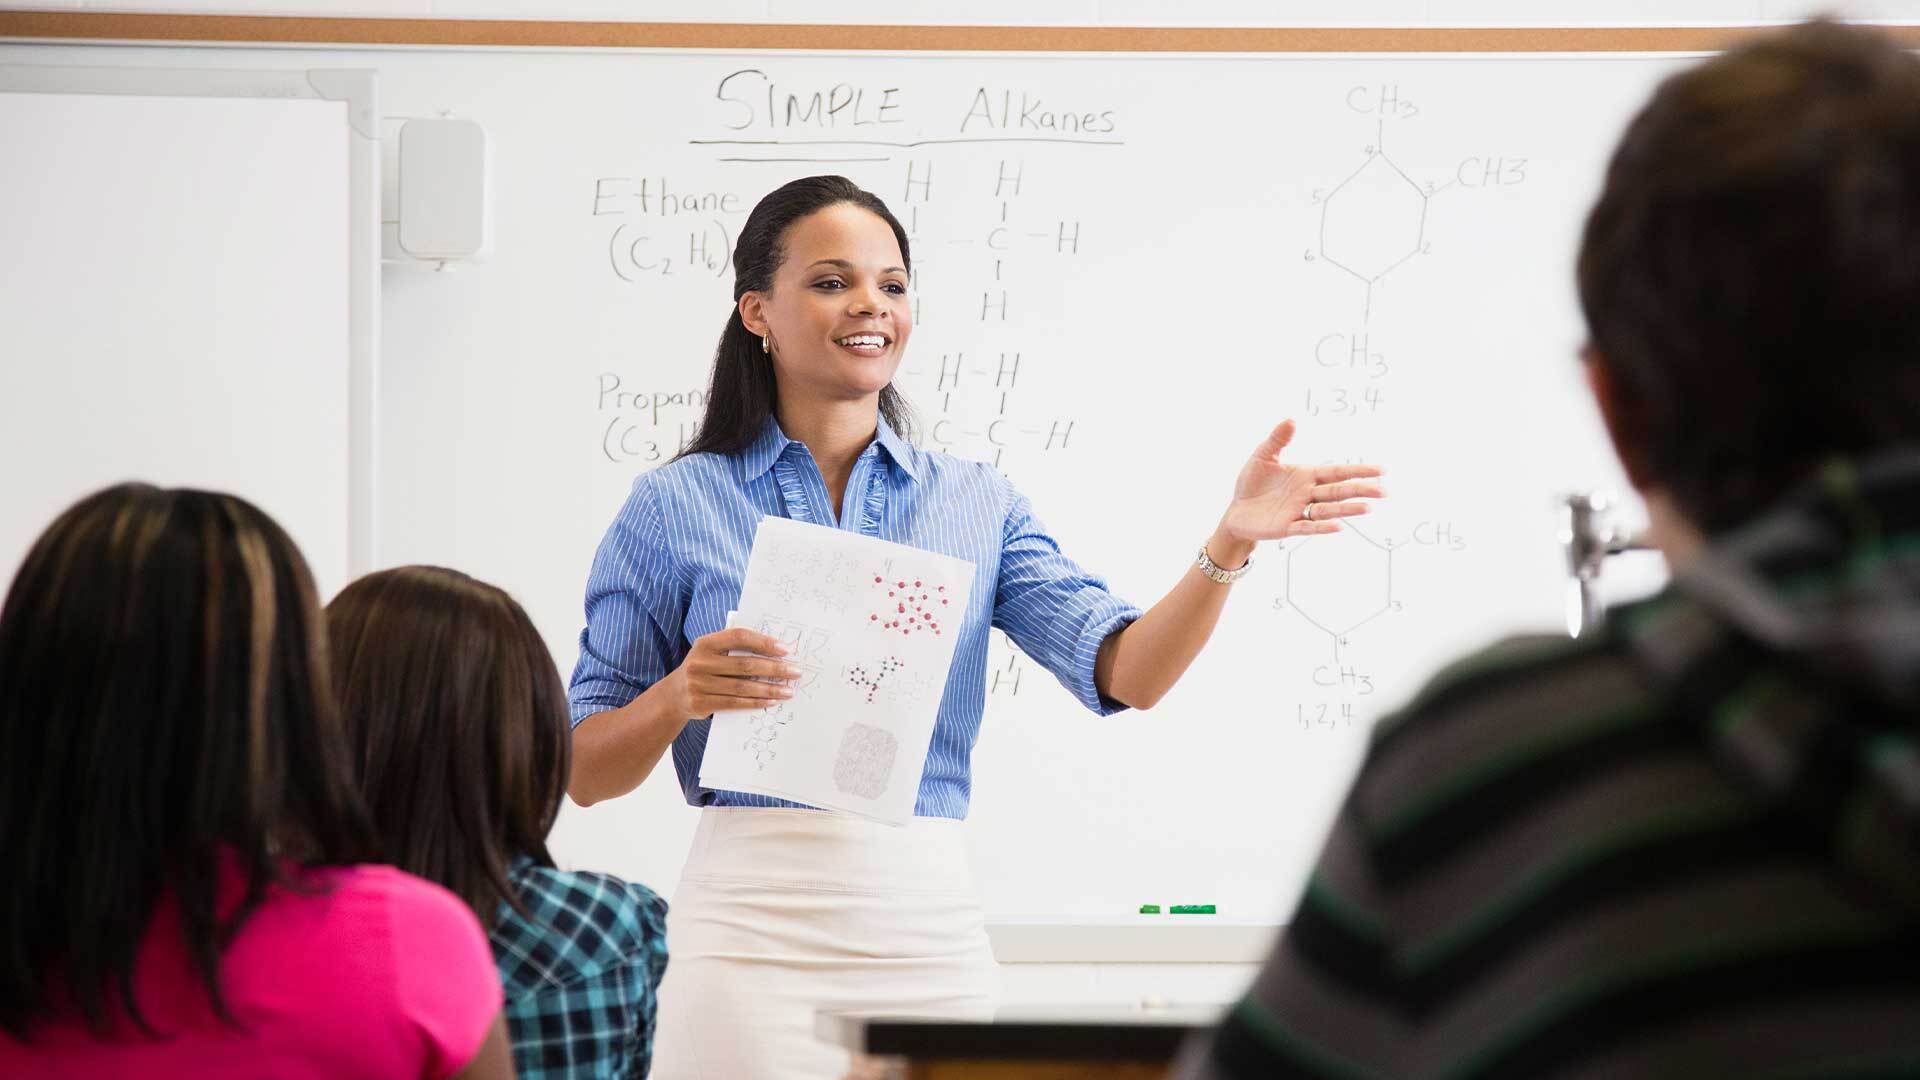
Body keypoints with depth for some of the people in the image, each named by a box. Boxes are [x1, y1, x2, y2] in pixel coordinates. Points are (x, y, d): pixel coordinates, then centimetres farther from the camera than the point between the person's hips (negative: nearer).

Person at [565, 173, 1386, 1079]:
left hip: (931, 930, 3)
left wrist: (1230, 542, -17)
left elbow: (1123, 672, -2)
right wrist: (679, 697, -15)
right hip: (750, 927, -2)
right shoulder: (674, 509, 4)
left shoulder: (977, 505, 11)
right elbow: (583, 774, 4)